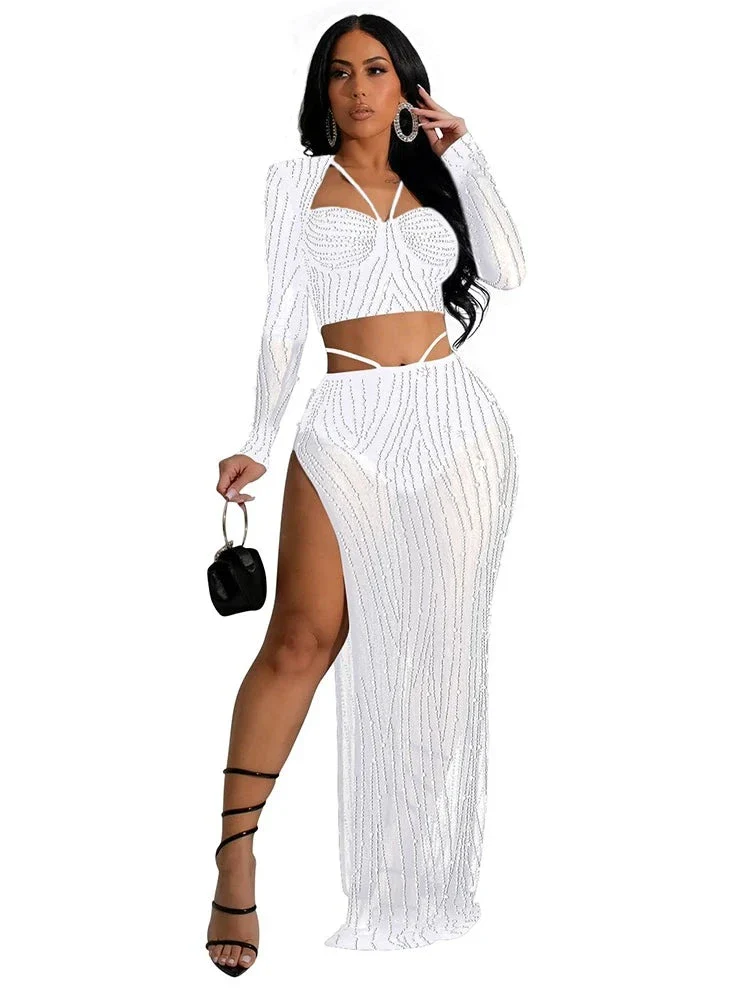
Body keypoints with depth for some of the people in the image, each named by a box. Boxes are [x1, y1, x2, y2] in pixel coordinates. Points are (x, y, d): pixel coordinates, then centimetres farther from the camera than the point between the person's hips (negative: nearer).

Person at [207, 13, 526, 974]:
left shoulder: (433, 182, 18)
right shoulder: (296, 179, 11)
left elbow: (507, 273, 4)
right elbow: (283, 320, 6)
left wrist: (462, 156, 6)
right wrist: (257, 442, -2)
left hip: (456, 420, 3)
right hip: (350, 419, -3)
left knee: (438, 643, 2)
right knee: (304, 636, -16)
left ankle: (417, 868, 13)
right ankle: (236, 857, -10)